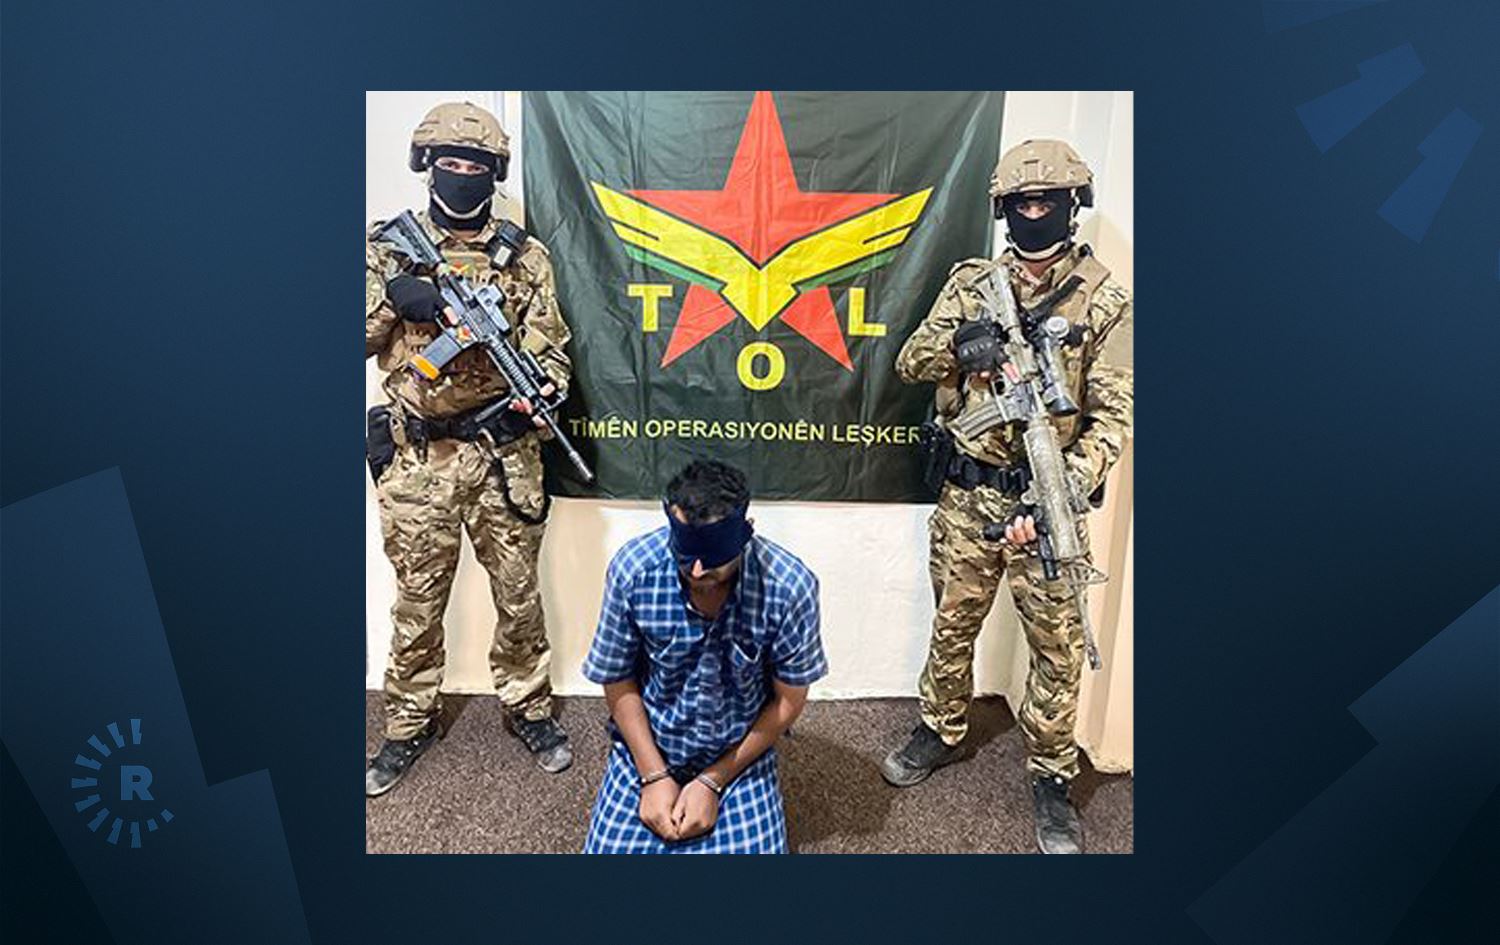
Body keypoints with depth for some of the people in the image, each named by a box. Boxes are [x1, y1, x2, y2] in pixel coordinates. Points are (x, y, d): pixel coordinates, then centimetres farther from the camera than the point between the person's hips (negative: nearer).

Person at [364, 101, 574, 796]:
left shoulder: (524, 256, 4)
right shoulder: (388, 248, 6)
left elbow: (551, 348, 1)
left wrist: (537, 392, -19)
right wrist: (391, 298, -12)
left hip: (502, 454, 0)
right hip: (416, 458, 1)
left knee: (518, 593, 10)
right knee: (417, 599, 12)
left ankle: (528, 708, 30)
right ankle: (410, 724, 30)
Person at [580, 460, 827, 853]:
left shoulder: (789, 586, -25)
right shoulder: (632, 569, -23)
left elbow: (790, 699, -11)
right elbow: (618, 683, -8)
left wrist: (713, 782, -11)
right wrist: (655, 776, -12)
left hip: (740, 757, 0)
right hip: (646, 749, 1)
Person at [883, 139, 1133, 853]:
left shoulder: (1105, 303, -4)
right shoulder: (973, 284, 4)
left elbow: (1112, 417, -8)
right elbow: (910, 364, 2)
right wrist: (962, 337, -19)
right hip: (967, 495, 2)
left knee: (1058, 647, 7)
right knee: (952, 624, 16)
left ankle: (1051, 775, 27)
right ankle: (941, 732, 38)